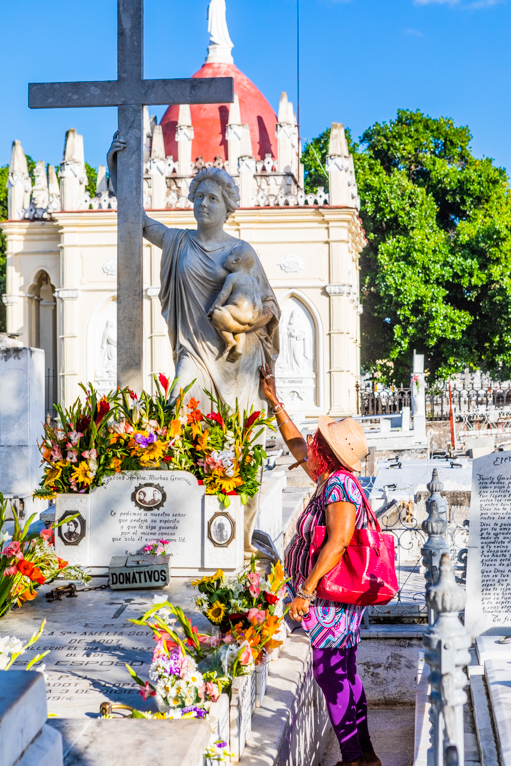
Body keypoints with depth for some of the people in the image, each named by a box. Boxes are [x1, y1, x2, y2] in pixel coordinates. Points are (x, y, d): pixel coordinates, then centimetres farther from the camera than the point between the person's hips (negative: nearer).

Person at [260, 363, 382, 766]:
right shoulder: (333, 478, 10)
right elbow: (297, 446, 26)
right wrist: (274, 402, 30)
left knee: (330, 672, -6)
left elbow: (339, 540, -29)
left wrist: (306, 592, -28)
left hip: (333, 597, -10)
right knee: (344, 675, 15)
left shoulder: (339, 484, -19)